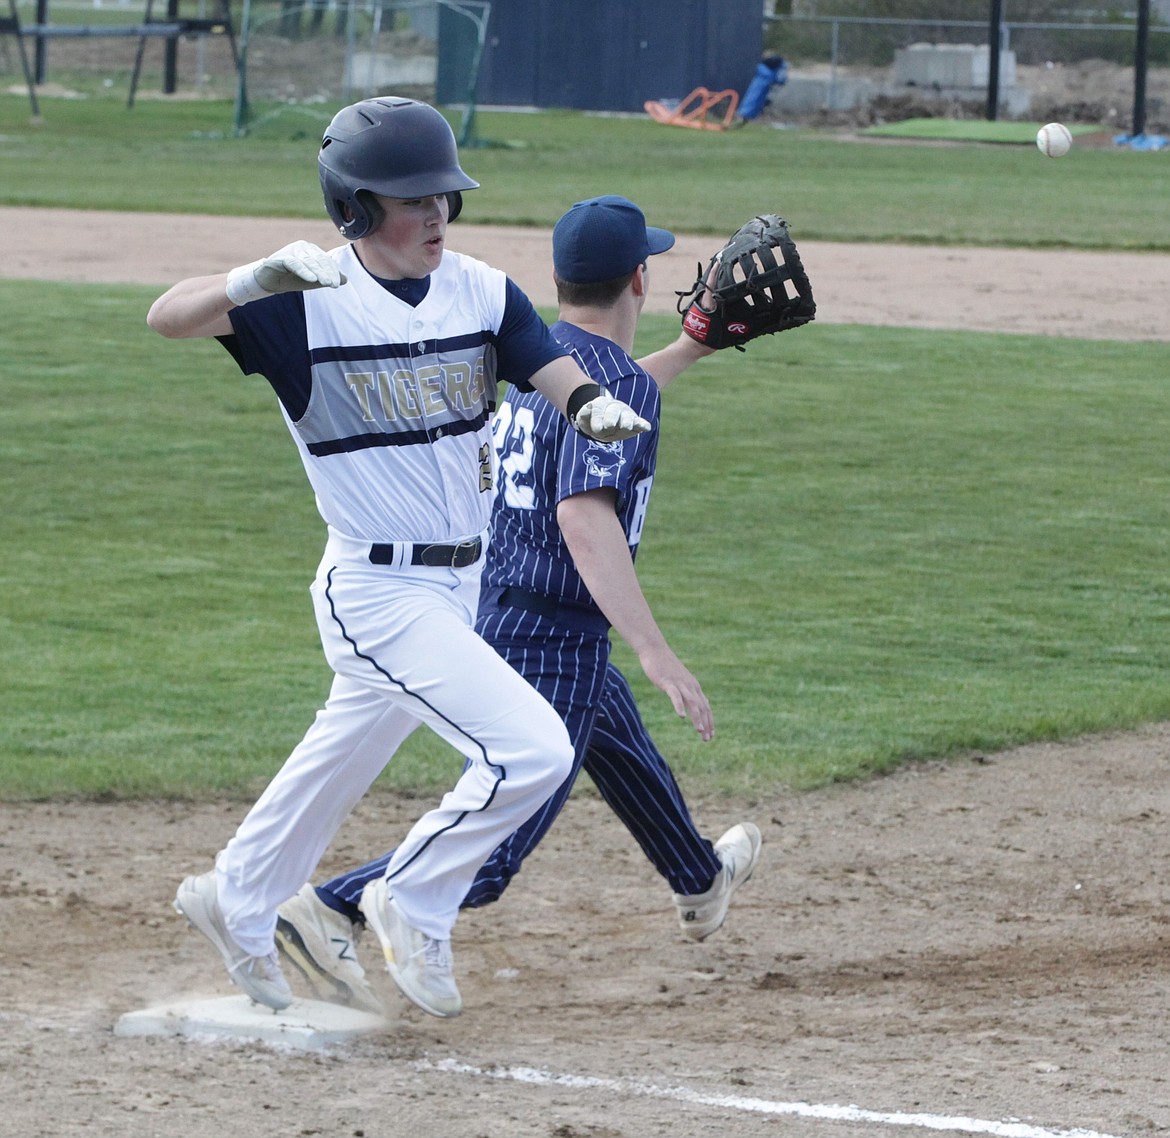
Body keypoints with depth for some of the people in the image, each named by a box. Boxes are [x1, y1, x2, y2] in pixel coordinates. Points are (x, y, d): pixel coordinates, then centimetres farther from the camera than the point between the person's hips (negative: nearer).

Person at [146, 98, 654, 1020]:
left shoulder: (481, 291, 2)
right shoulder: (309, 304, -15)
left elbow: (558, 375, -8)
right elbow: (168, 316, -26)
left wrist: (595, 405, -32)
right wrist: (263, 278, -45)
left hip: (459, 586, 7)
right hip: (378, 593, -7)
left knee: (346, 755, 24)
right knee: (532, 751, -17)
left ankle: (238, 903, 45)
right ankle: (418, 908, 4)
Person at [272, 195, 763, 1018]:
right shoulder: (612, 377, -19)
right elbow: (585, 516, -33)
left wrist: (692, 350, 39)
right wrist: (653, 649, -39)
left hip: (490, 610, 10)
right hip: (553, 641, -10)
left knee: (626, 753, 34)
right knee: (492, 848, -12)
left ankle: (701, 881, 57)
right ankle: (334, 911, -27)